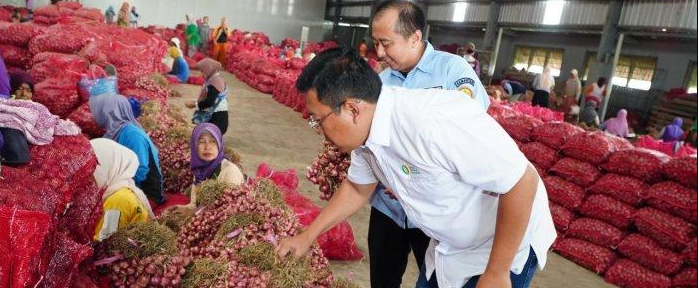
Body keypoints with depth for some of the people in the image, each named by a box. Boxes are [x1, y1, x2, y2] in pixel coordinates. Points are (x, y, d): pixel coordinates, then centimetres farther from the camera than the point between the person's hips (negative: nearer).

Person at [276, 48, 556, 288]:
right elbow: (357, 188, 9)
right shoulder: (365, 128, -9)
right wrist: (307, 236, 10)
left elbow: (523, 181, -30)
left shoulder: (434, 122, -36)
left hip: (507, 245, -7)